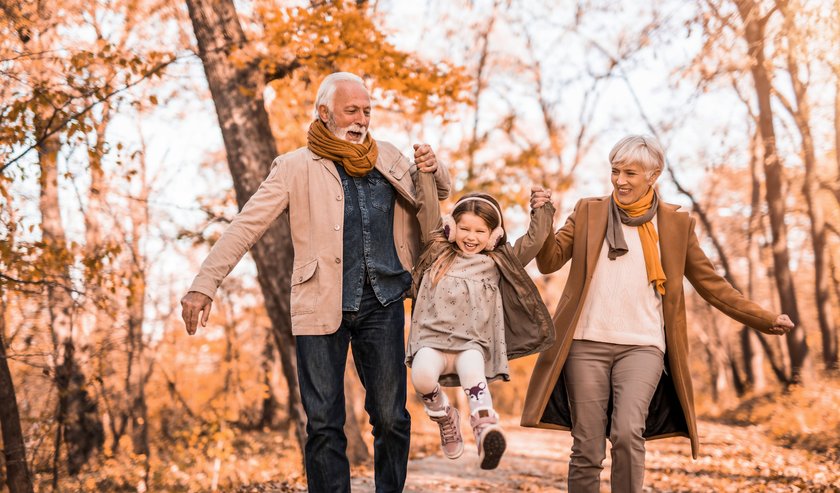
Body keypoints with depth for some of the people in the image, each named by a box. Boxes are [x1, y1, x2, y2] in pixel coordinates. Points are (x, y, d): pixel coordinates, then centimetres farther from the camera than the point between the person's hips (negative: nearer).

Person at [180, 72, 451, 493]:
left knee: (390, 416, 3)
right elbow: (246, 225, -5)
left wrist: (434, 172, 1)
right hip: (321, 308, -2)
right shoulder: (296, 167, 0)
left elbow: (436, 196, 26)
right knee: (324, 423, 1)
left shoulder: (388, 159, 11)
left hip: (382, 304, 3)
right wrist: (204, 284, -13)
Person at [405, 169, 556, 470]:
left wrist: (542, 210, 4)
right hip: (433, 338, 1)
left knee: (472, 371, -35)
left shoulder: (497, 262, 15)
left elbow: (533, 241, 13)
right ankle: (444, 417, -1)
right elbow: (428, 210, 12)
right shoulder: (439, 251, 16)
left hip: (473, 344, -1)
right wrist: (425, 171, 10)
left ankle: (486, 429, -56)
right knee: (422, 374, -31)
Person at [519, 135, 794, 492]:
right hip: (587, 345, 1)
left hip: (643, 347, -1)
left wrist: (765, 320, 8)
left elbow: (711, 284, 13)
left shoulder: (676, 223, 9)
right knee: (587, 450, 0)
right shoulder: (588, 212, 10)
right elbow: (549, 262, 4)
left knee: (627, 433, -22)